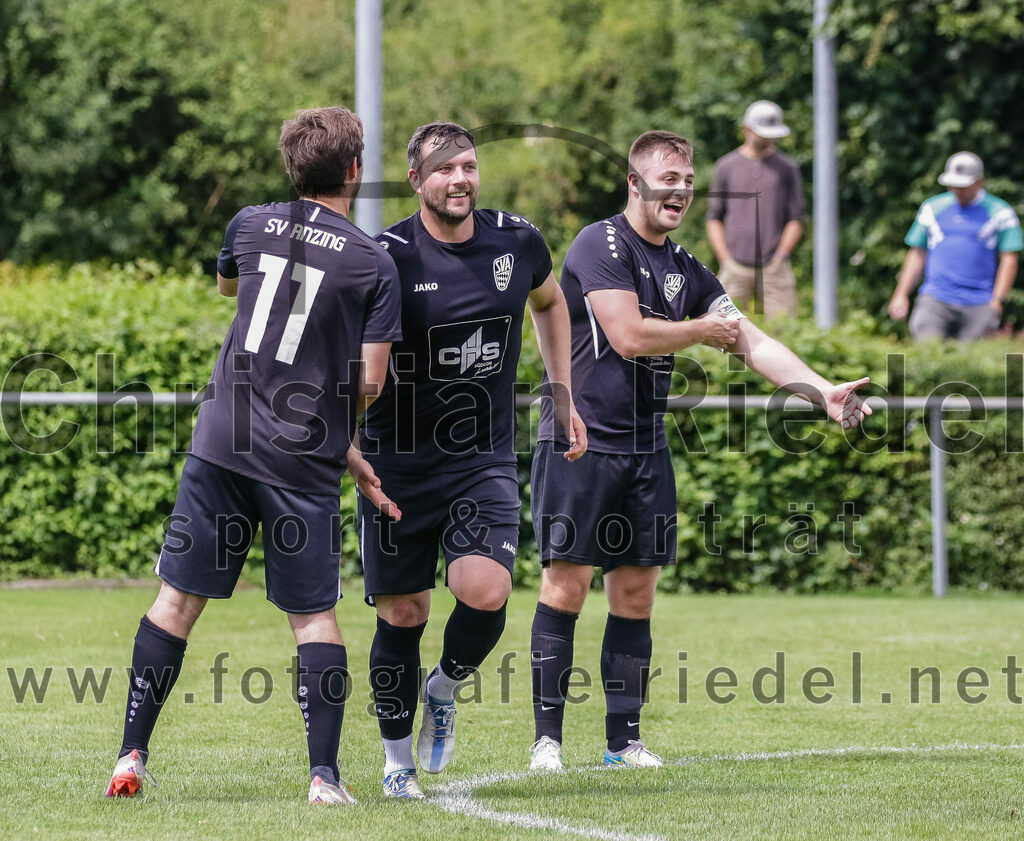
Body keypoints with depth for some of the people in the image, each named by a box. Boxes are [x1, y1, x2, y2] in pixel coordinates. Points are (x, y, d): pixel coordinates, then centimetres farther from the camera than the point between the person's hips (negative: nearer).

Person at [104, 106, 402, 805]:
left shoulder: (251, 225, 6)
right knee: (314, 616, 6)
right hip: (306, 461, -2)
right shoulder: (374, 264, -3)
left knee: (178, 597, 7)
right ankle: (324, 772, -2)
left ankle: (132, 755, 5)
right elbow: (371, 381, -5)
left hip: (224, 440, 2)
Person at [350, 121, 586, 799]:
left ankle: (446, 686, 13)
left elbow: (550, 304, 22)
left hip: (486, 460, 2)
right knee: (402, 615, 2)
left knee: (485, 592, -19)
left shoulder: (517, 241, -1)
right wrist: (348, 451, -15)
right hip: (399, 465, -2)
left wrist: (564, 399, 19)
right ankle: (398, 757, 23)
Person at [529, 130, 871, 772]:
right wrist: (703, 330, -2)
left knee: (636, 594, 4)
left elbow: (753, 343, 11)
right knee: (567, 585, -7)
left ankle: (625, 741, 8)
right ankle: (548, 736, -3)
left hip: (647, 450, 7)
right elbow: (628, 336, -18)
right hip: (580, 441, -7)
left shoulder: (687, 272, 14)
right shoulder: (601, 245, -9)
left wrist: (823, 390, -1)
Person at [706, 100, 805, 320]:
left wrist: (780, 256, -2)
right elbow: (714, 219, 11)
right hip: (735, 267, 0)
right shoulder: (726, 166, 11)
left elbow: (796, 219, 11)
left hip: (774, 268, 0)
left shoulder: (787, 168, 12)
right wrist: (725, 260, -1)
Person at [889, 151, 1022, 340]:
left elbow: (1009, 259, 3)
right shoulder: (932, 208, 15)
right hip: (935, 300, 1)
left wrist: (997, 301, -7)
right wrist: (901, 295, 10)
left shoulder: (1000, 213, 6)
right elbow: (917, 254, 18)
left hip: (979, 306, -1)